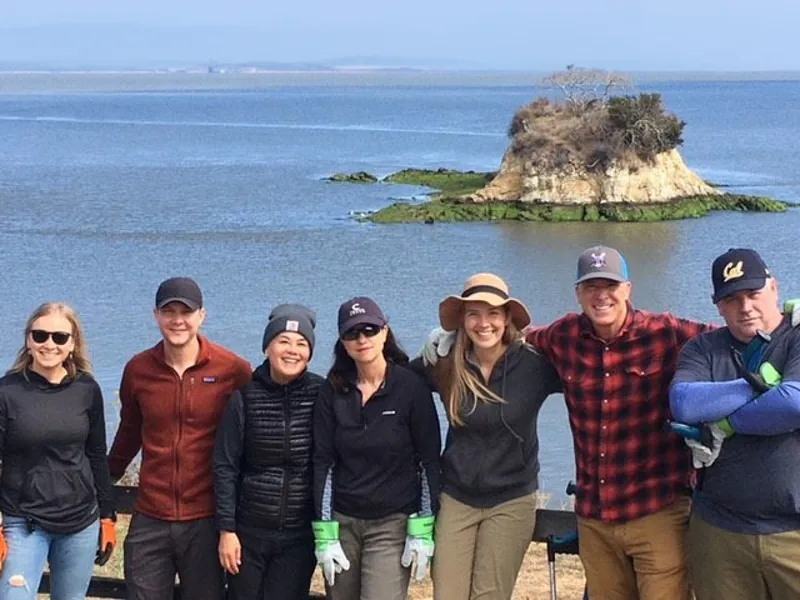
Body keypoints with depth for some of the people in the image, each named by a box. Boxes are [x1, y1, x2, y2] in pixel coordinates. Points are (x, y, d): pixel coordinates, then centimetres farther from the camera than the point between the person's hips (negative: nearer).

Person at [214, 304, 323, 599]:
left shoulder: (322, 395, -5)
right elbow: (225, 467, -2)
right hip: (249, 531, 0)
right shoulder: (245, 397, -5)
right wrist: (226, 530, -5)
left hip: (300, 534, 0)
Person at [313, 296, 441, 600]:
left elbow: (429, 461, -4)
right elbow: (323, 463, 1)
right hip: (343, 521, 3)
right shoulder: (333, 390, 2)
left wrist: (422, 531, -7)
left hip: (393, 524, -3)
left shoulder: (411, 387, -6)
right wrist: (325, 535, -3)